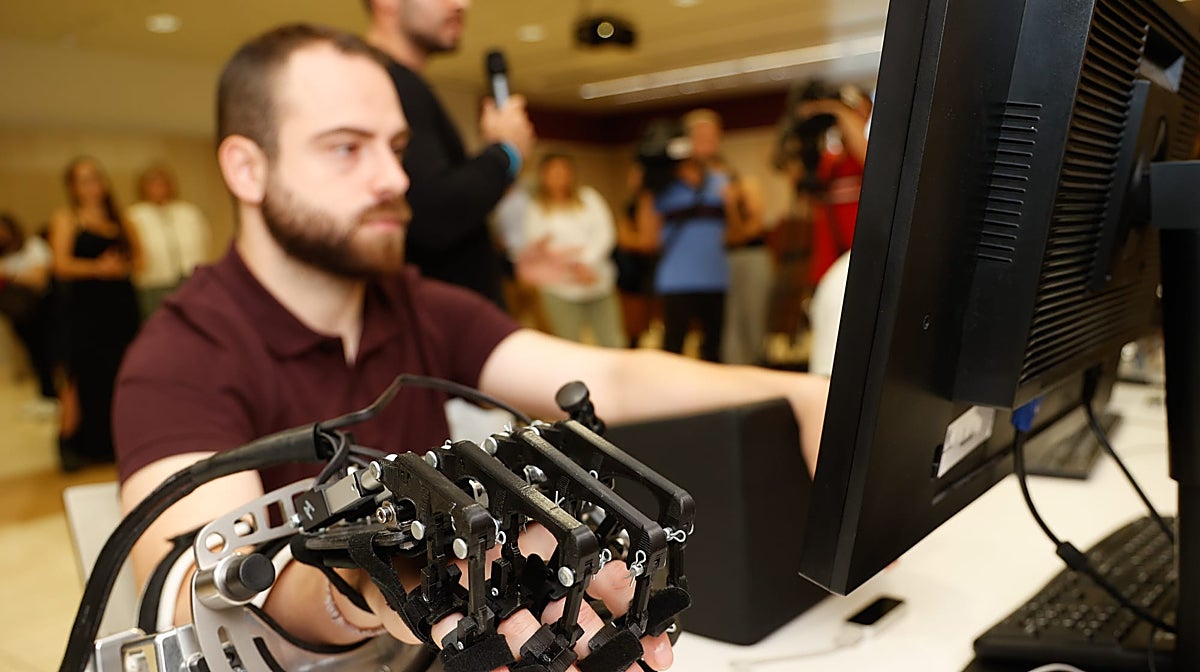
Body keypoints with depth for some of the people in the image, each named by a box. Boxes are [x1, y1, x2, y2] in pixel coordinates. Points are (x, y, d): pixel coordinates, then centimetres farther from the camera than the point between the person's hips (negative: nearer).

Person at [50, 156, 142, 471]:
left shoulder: (120, 221, 15)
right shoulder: (65, 218, 4)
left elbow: (138, 257, 13)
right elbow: (61, 264, -7)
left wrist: (124, 266, -7)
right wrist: (98, 268, -20)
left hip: (121, 303, 4)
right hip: (84, 306, -4)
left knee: (119, 372, 4)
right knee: (83, 374, -6)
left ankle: (112, 441, 15)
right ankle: (70, 441, 6)